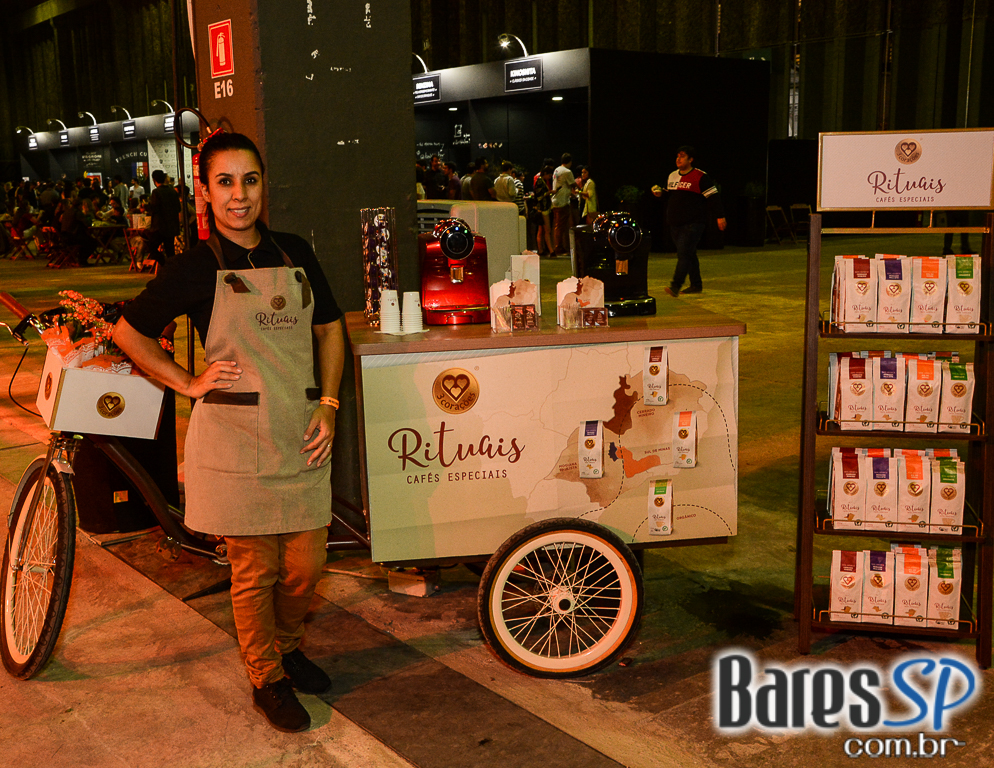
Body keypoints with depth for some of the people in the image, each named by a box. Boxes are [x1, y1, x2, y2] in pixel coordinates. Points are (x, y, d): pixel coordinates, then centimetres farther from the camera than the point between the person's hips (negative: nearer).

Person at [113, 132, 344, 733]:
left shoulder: (296, 254, 7)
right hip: (235, 439, -4)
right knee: (255, 570, 6)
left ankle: (286, 646, 39)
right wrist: (189, 384, -2)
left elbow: (329, 327, 15)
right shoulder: (196, 267, -4)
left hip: (300, 435, 4)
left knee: (307, 563, 10)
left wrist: (328, 406, 5)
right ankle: (268, 679, 28)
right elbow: (128, 332, 4)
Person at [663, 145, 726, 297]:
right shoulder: (672, 176, 14)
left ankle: (675, 286, -24)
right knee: (689, 254, 13)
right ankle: (696, 285, 22)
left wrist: (720, 216, -9)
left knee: (684, 253, -16)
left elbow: (713, 197, -6)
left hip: (693, 223, -7)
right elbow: (668, 197, 24)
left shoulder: (700, 177, -6)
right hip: (675, 224, 7)